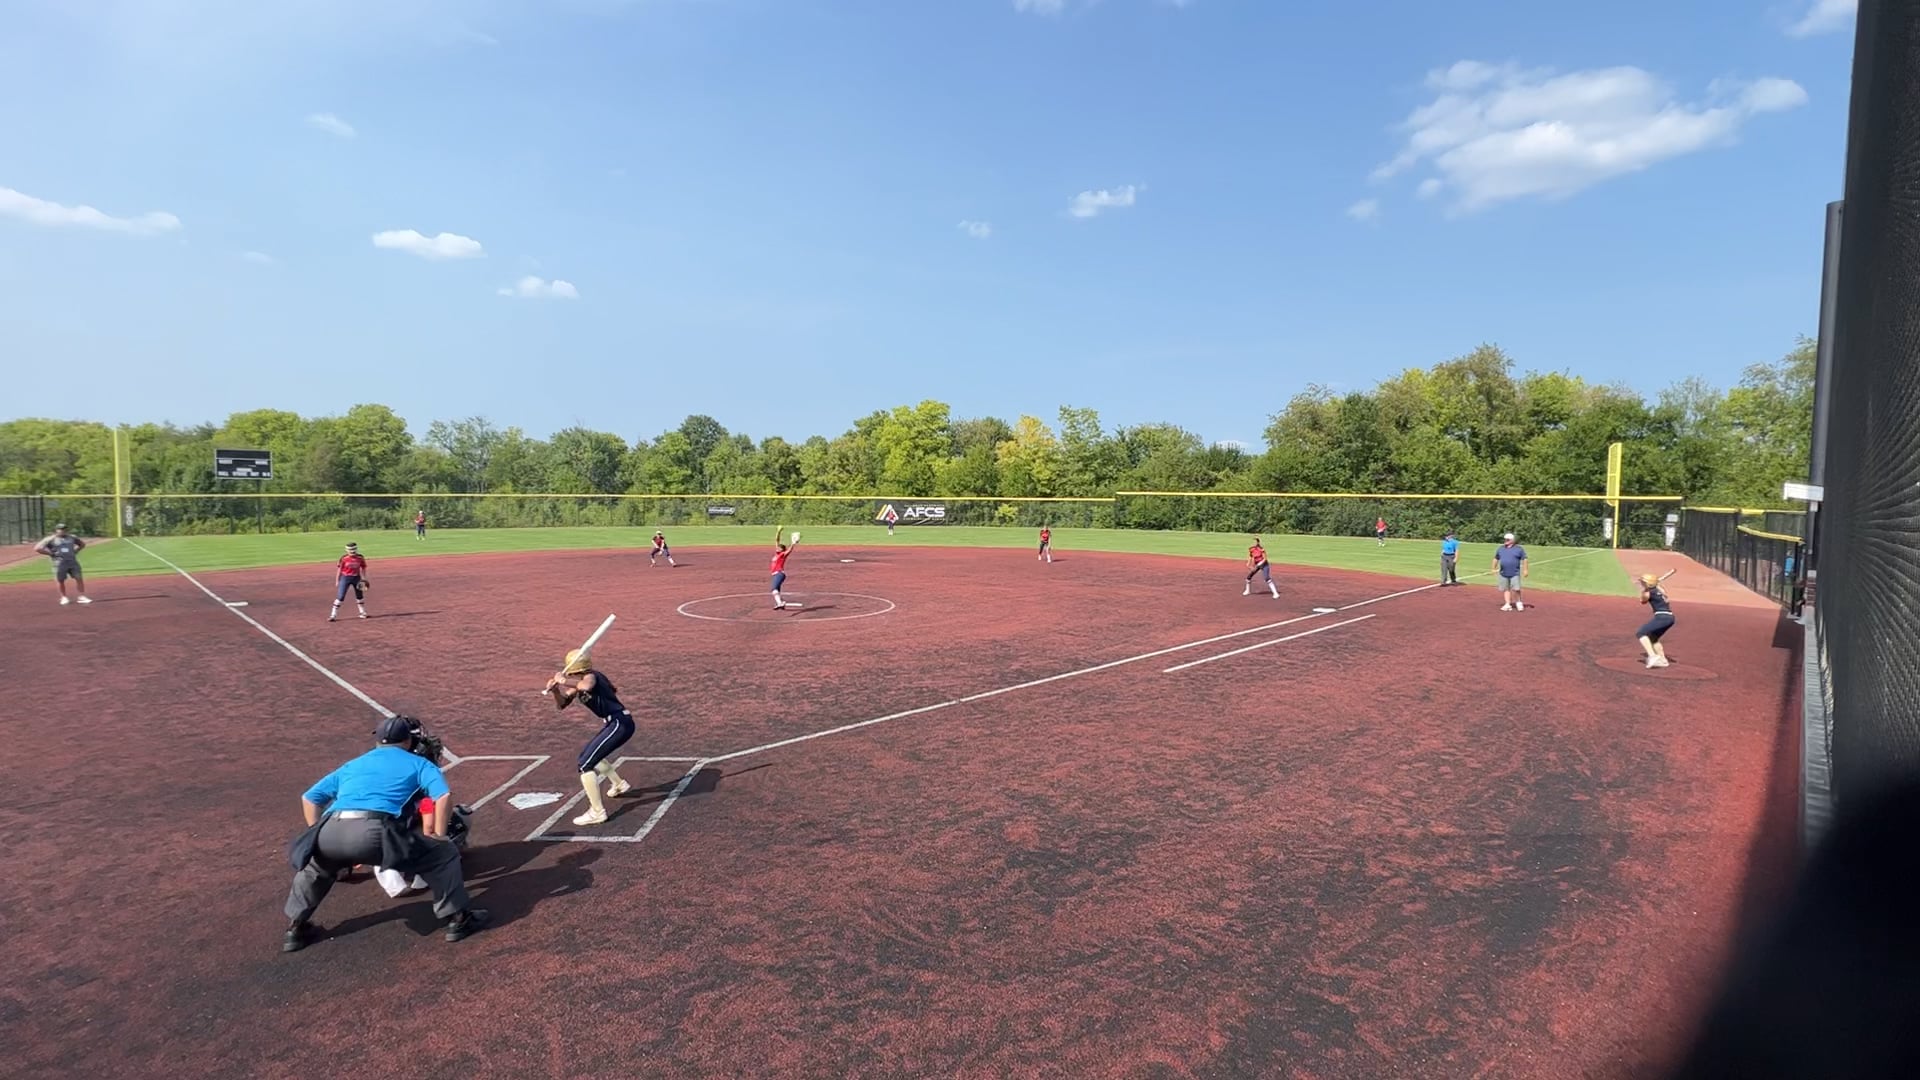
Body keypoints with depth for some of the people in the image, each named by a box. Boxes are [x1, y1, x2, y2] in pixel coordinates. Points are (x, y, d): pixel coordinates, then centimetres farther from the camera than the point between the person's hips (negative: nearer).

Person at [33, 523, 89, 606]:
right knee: (60, 580, 3)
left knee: (79, 578, -2)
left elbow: (82, 543, 27)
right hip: (60, 563, -3)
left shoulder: (71, 537, 12)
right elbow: (38, 548, -8)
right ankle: (64, 598, 15)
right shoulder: (51, 539, -1)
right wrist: (51, 553, -9)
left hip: (73, 562, 3)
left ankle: (82, 597, 3)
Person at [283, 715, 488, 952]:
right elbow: (444, 796, 4)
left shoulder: (351, 765, 36)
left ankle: (295, 929, 41)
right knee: (444, 853, 13)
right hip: (375, 832, -5)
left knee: (314, 863, 41)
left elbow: (309, 798, 37)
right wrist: (439, 836, 15)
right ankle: (458, 918, 12)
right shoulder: (418, 764, 22)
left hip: (331, 833, 5)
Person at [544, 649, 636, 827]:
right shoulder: (578, 684, 11)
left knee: (585, 764, -13)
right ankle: (620, 785, 45)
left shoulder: (591, 676, -16)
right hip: (613, 723, 10)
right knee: (588, 754, 30)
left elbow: (586, 686, -42)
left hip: (620, 724, -10)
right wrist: (555, 691, -6)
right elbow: (561, 705, 13)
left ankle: (597, 812, -10)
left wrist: (564, 681, -29)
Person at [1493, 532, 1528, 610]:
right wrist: (1494, 568, 15)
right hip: (1503, 573, 4)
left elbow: (1524, 559, -1)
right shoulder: (1500, 548, 10)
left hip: (1515, 573, -4)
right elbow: (1496, 559, 19)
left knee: (1515, 589, -10)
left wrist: (1525, 570, -6)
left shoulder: (1519, 549, -1)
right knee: (1505, 589, 4)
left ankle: (1518, 603, 9)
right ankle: (1508, 604, 9)